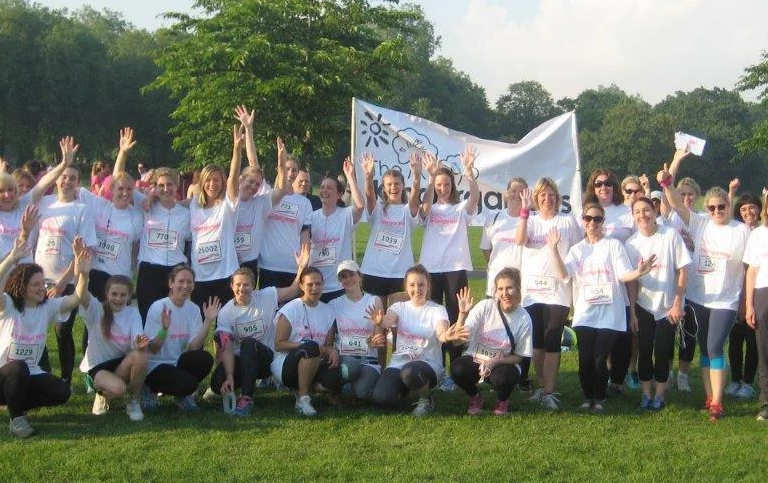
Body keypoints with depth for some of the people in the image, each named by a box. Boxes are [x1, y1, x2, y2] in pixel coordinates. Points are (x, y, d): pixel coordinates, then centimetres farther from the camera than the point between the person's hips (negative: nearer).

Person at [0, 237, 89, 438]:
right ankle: (16, 418, -16)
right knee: (19, 368, -38)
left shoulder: (47, 306, 0)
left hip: (29, 375, 5)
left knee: (62, 391, -19)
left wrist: (83, 274, -33)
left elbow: (76, 299, -13)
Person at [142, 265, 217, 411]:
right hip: (156, 366, -5)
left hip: (179, 363, 5)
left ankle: (182, 394, 2)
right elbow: (153, 349, -14)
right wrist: (164, 329, -31)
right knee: (188, 383, -31)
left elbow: (193, 348, -9)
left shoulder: (193, 309, 0)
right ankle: (150, 389, 0)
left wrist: (208, 321, -19)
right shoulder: (158, 308, -13)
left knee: (205, 359, -26)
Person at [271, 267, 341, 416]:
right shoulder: (290, 310, -6)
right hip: (285, 365, -4)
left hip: (314, 364, 5)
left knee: (335, 377, -30)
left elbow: (328, 345, 9)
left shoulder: (327, 311, 8)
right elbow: (279, 345, -9)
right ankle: (303, 399, -23)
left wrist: (333, 351, -16)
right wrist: (309, 346, -21)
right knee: (310, 347, -37)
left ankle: (299, 388, 2)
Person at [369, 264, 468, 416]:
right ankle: (404, 388, 13)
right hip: (399, 362, 3)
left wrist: (447, 336, -51)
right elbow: (388, 321, -18)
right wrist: (380, 322, -45)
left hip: (428, 363, -3)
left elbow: (441, 333, -24)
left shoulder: (437, 310, -3)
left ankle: (426, 399, -5)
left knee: (410, 372, -39)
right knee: (381, 397, -24)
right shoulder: (399, 306, 5)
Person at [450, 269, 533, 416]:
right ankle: (475, 397, 3)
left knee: (501, 377, -35)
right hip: (476, 359, 1)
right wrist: (463, 314, -34)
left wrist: (496, 362, -21)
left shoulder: (524, 319, -12)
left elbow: (519, 356, -4)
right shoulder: (485, 307, -13)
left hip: (503, 364, -1)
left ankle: (503, 400, 4)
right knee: (457, 369, -31)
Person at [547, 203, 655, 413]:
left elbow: (624, 275, -6)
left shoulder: (614, 245, 2)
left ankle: (600, 399, 13)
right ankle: (588, 398, 19)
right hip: (585, 313, 3)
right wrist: (553, 248, -11)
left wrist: (640, 272, -27)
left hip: (610, 313, -3)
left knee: (600, 360, -7)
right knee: (585, 360, -2)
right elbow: (563, 273, -4)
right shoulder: (577, 249, 12)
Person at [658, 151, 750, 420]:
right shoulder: (700, 224, 3)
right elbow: (676, 204, -8)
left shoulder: (742, 231, -2)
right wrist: (666, 181, -25)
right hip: (697, 298, 3)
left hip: (725, 301, -3)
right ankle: (709, 398, 19)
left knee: (714, 349, -9)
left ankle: (716, 404, -3)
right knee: (705, 350, 10)